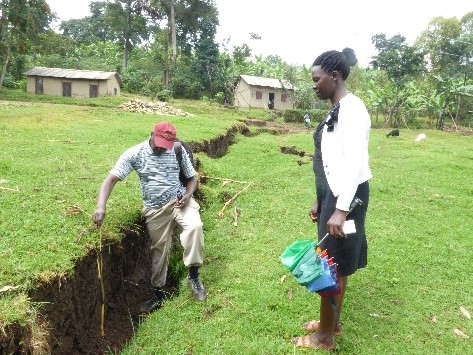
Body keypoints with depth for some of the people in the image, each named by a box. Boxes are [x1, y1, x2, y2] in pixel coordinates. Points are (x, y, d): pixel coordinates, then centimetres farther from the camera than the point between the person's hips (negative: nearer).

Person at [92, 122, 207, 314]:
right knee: (159, 250, 7)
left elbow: (192, 178, 6)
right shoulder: (134, 154, -10)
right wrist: (101, 207, -32)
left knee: (195, 226, -29)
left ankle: (193, 276, -13)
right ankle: (159, 293, 28)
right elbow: (111, 179, -16)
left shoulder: (179, 151, -4)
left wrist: (188, 195, -16)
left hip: (179, 201, 0)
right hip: (155, 209, 0)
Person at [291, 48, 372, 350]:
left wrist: (341, 209, -30)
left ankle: (325, 337, 18)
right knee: (335, 263, 18)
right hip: (333, 193, 10)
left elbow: (354, 163, -25)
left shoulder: (352, 109, -16)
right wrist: (320, 201, 20)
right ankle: (333, 322, 35)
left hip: (346, 196, -10)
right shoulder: (336, 111, 14)